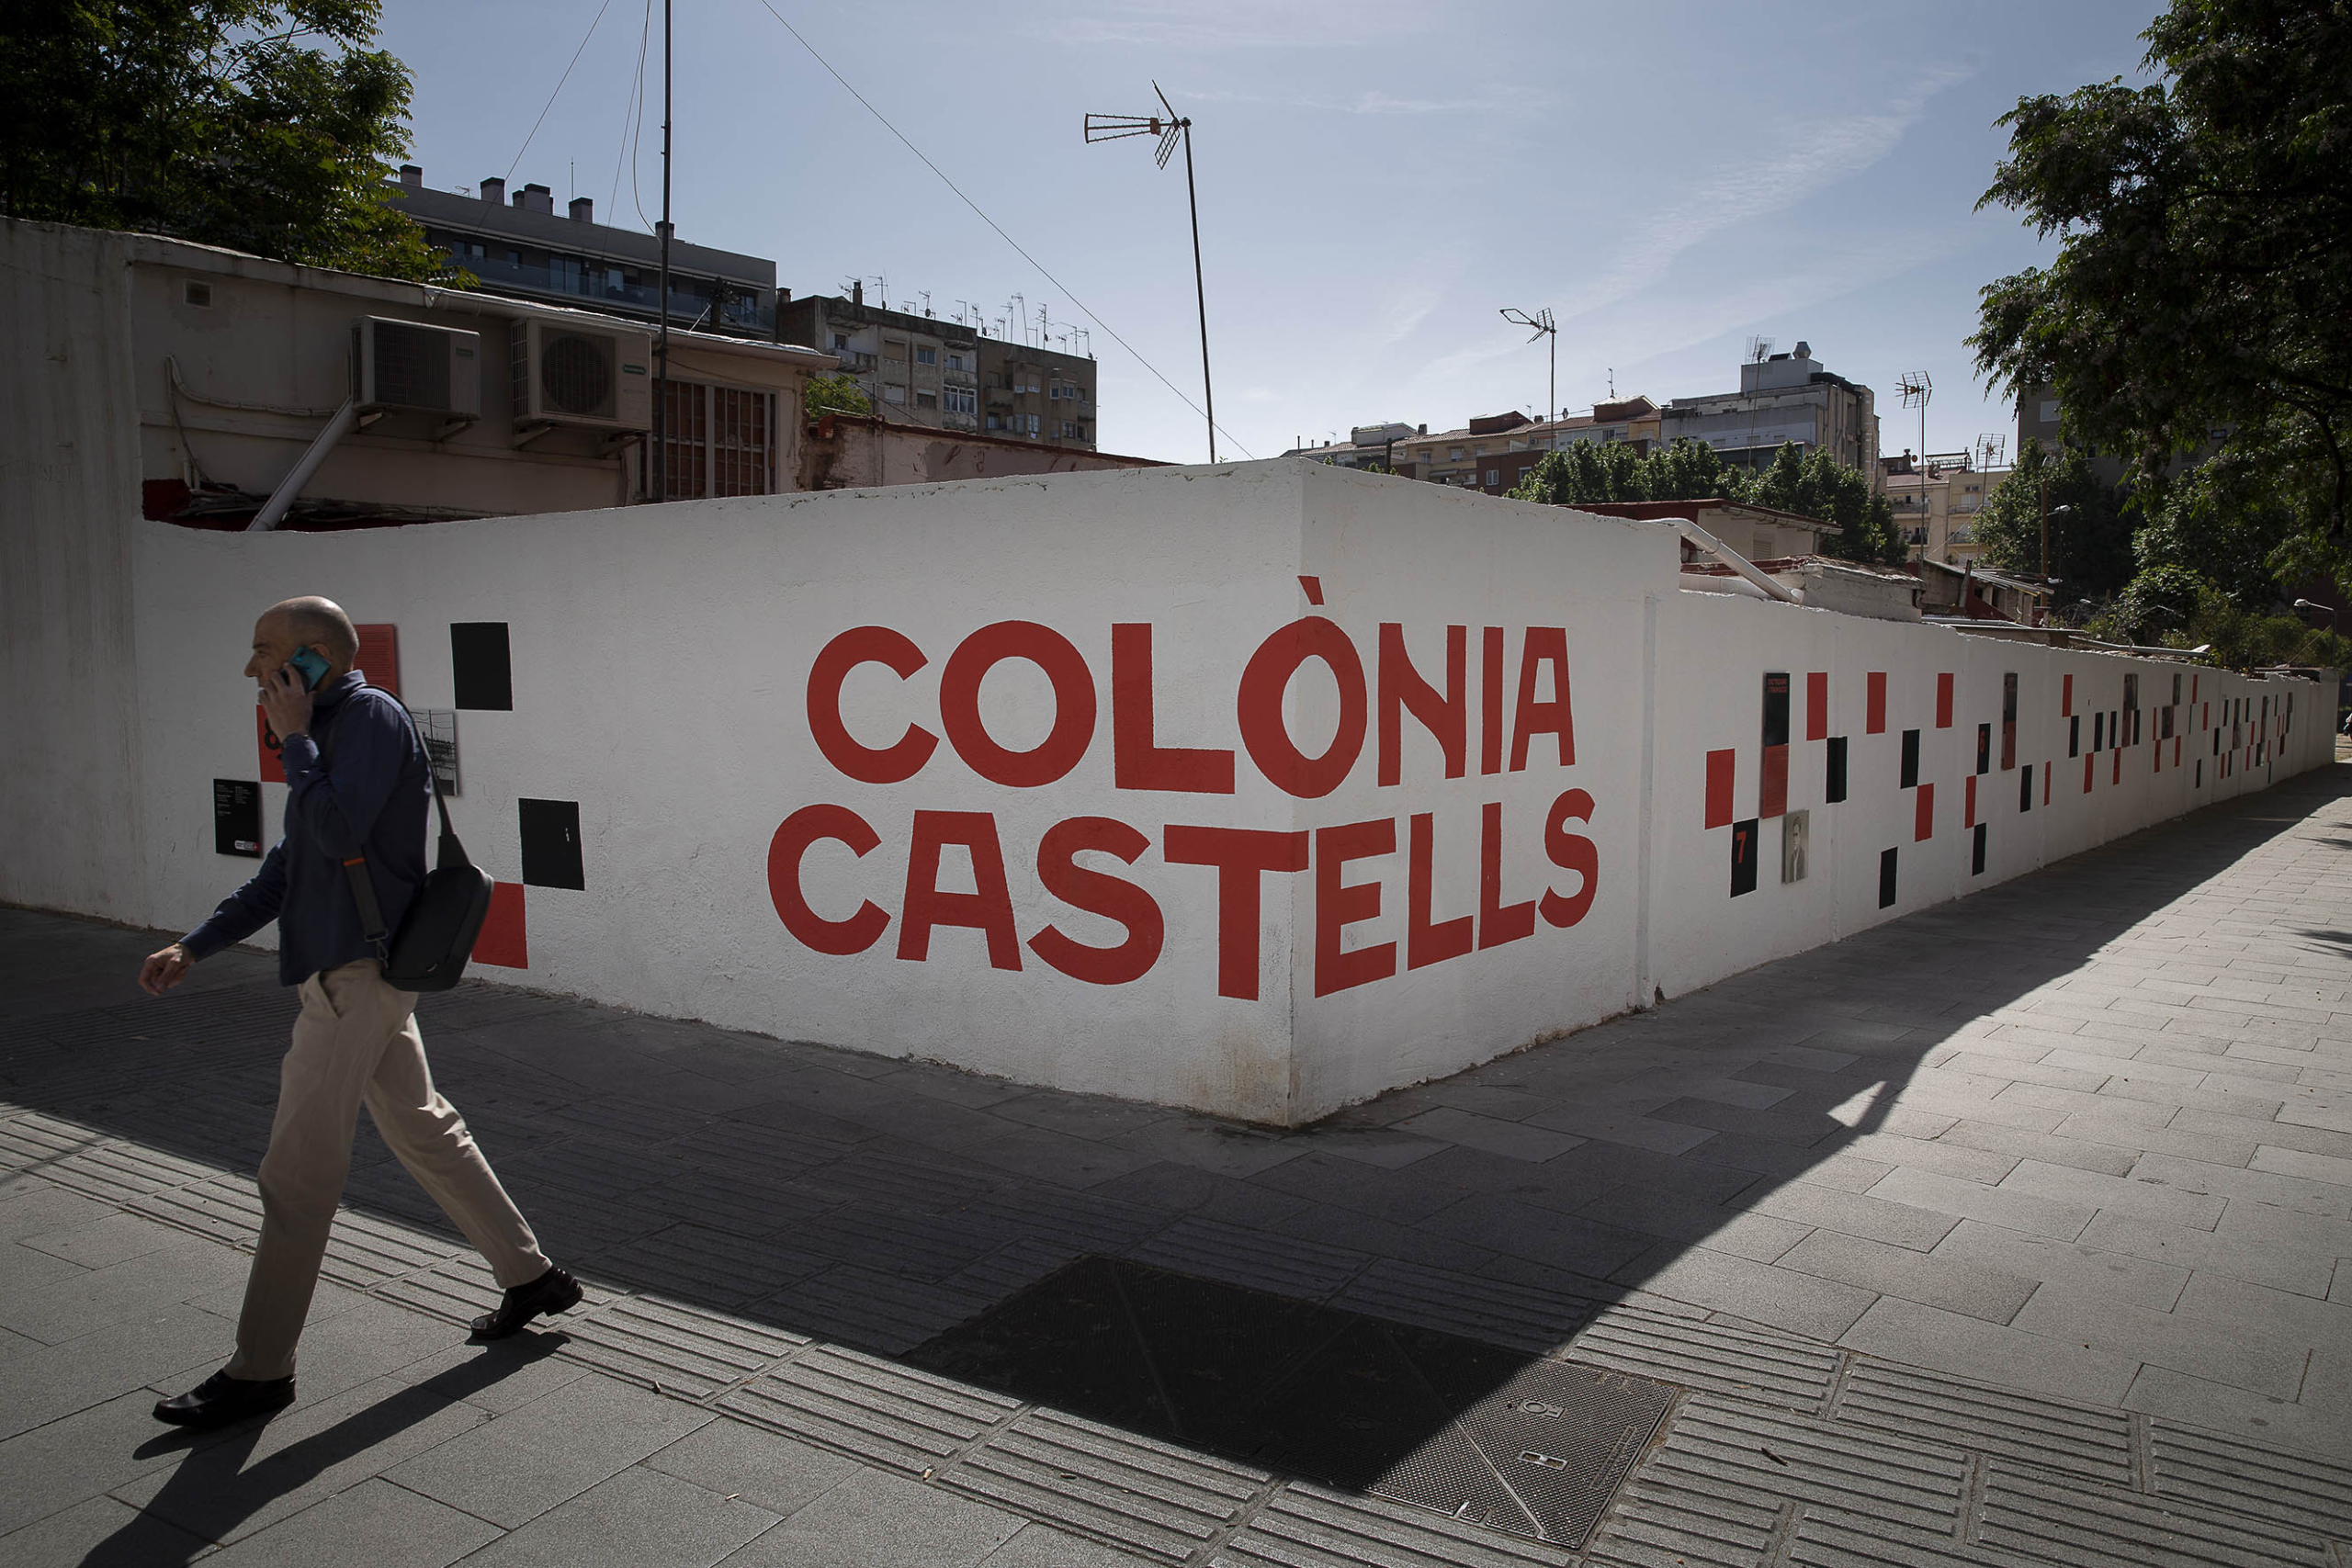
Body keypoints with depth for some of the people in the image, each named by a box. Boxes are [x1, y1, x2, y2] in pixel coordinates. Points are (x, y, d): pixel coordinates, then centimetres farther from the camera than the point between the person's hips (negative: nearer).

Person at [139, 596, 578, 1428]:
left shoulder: (373, 716, -13)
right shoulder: (334, 728, 15)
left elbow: (339, 832, -26)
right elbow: (288, 867, 21)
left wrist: (293, 737, -15)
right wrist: (193, 946, 18)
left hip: (356, 974, -10)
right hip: (350, 969, 10)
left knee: (297, 1172, -3)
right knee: (425, 1129, 17)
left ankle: (260, 1370, 9)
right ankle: (531, 1276, 28)